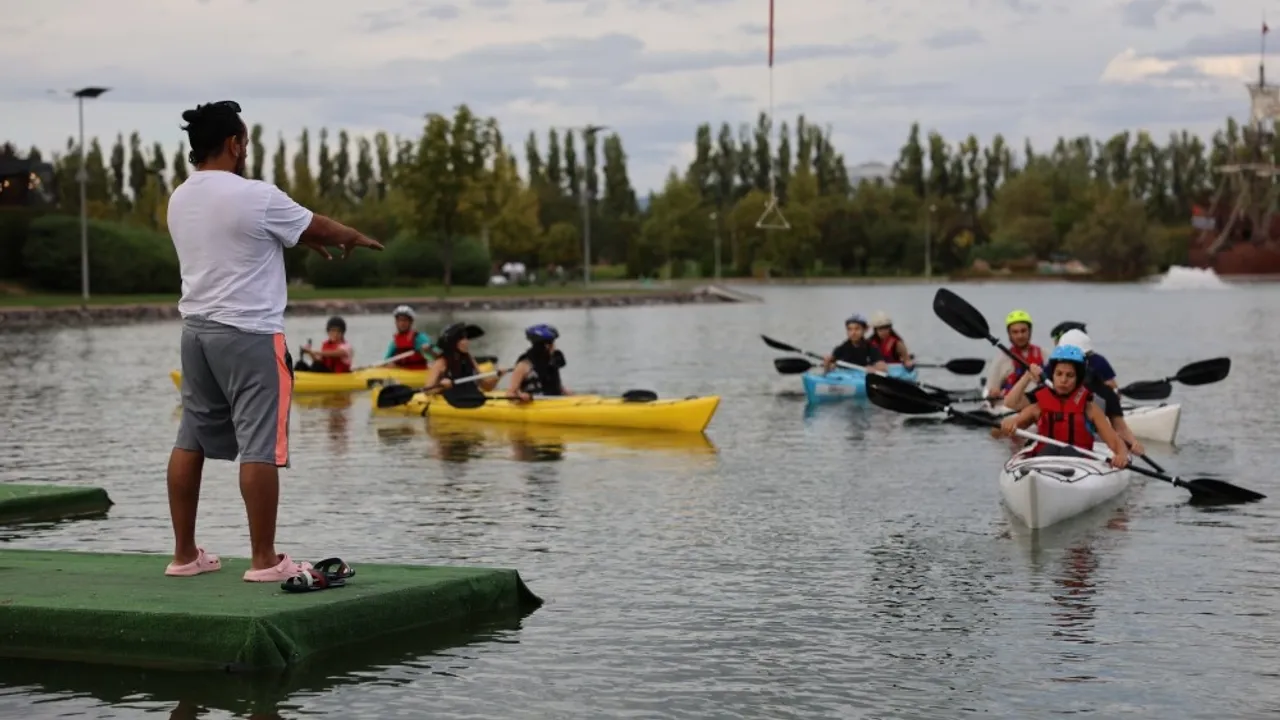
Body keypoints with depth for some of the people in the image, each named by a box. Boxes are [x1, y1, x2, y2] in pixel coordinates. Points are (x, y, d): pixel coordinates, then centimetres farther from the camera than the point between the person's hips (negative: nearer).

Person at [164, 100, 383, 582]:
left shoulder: (180, 199, 9)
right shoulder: (256, 197, -14)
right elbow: (318, 227, 0)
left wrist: (309, 242, 30)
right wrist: (355, 239, 21)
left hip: (196, 329, 8)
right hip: (249, 334, -8)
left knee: (190, 440, 11)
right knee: (260, 447, -4)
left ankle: (185, 554, 16)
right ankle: (263, 560, -2)